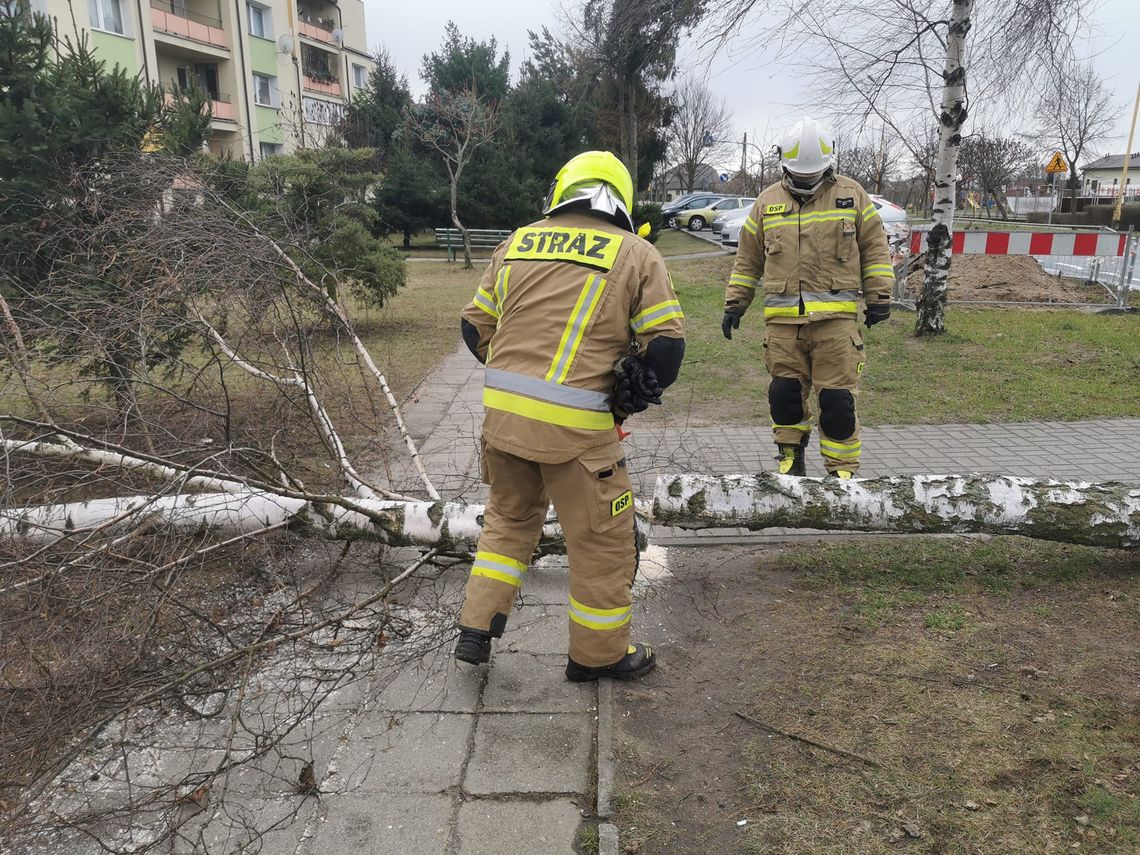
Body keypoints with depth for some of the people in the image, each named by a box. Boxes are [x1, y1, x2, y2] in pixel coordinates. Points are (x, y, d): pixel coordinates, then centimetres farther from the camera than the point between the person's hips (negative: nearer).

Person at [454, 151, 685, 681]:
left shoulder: (518, 243, 12)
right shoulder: (636, 254, 2)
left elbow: (475, 326, 15)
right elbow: (666, 344, -5)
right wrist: (631, 397, 11)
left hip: (501, 411, 5)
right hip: (574, 425, -4)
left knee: (509, 519, 26)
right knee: (602, 538, 13)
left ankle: (476, 632, 29)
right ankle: (600, 653, 29)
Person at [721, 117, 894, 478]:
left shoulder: (851, 195, 7)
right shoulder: (767, 202, 12)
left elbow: (875, 248, 10)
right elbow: (747, 259, 17)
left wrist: (879, 297, 4)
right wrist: (735, 303, 13)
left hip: (836, 316, -2)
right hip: (782, 318, 2)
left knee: (837, 398, -2)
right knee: (784, 393, 4)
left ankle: (842, 469, 11)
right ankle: (791, 455, 24)